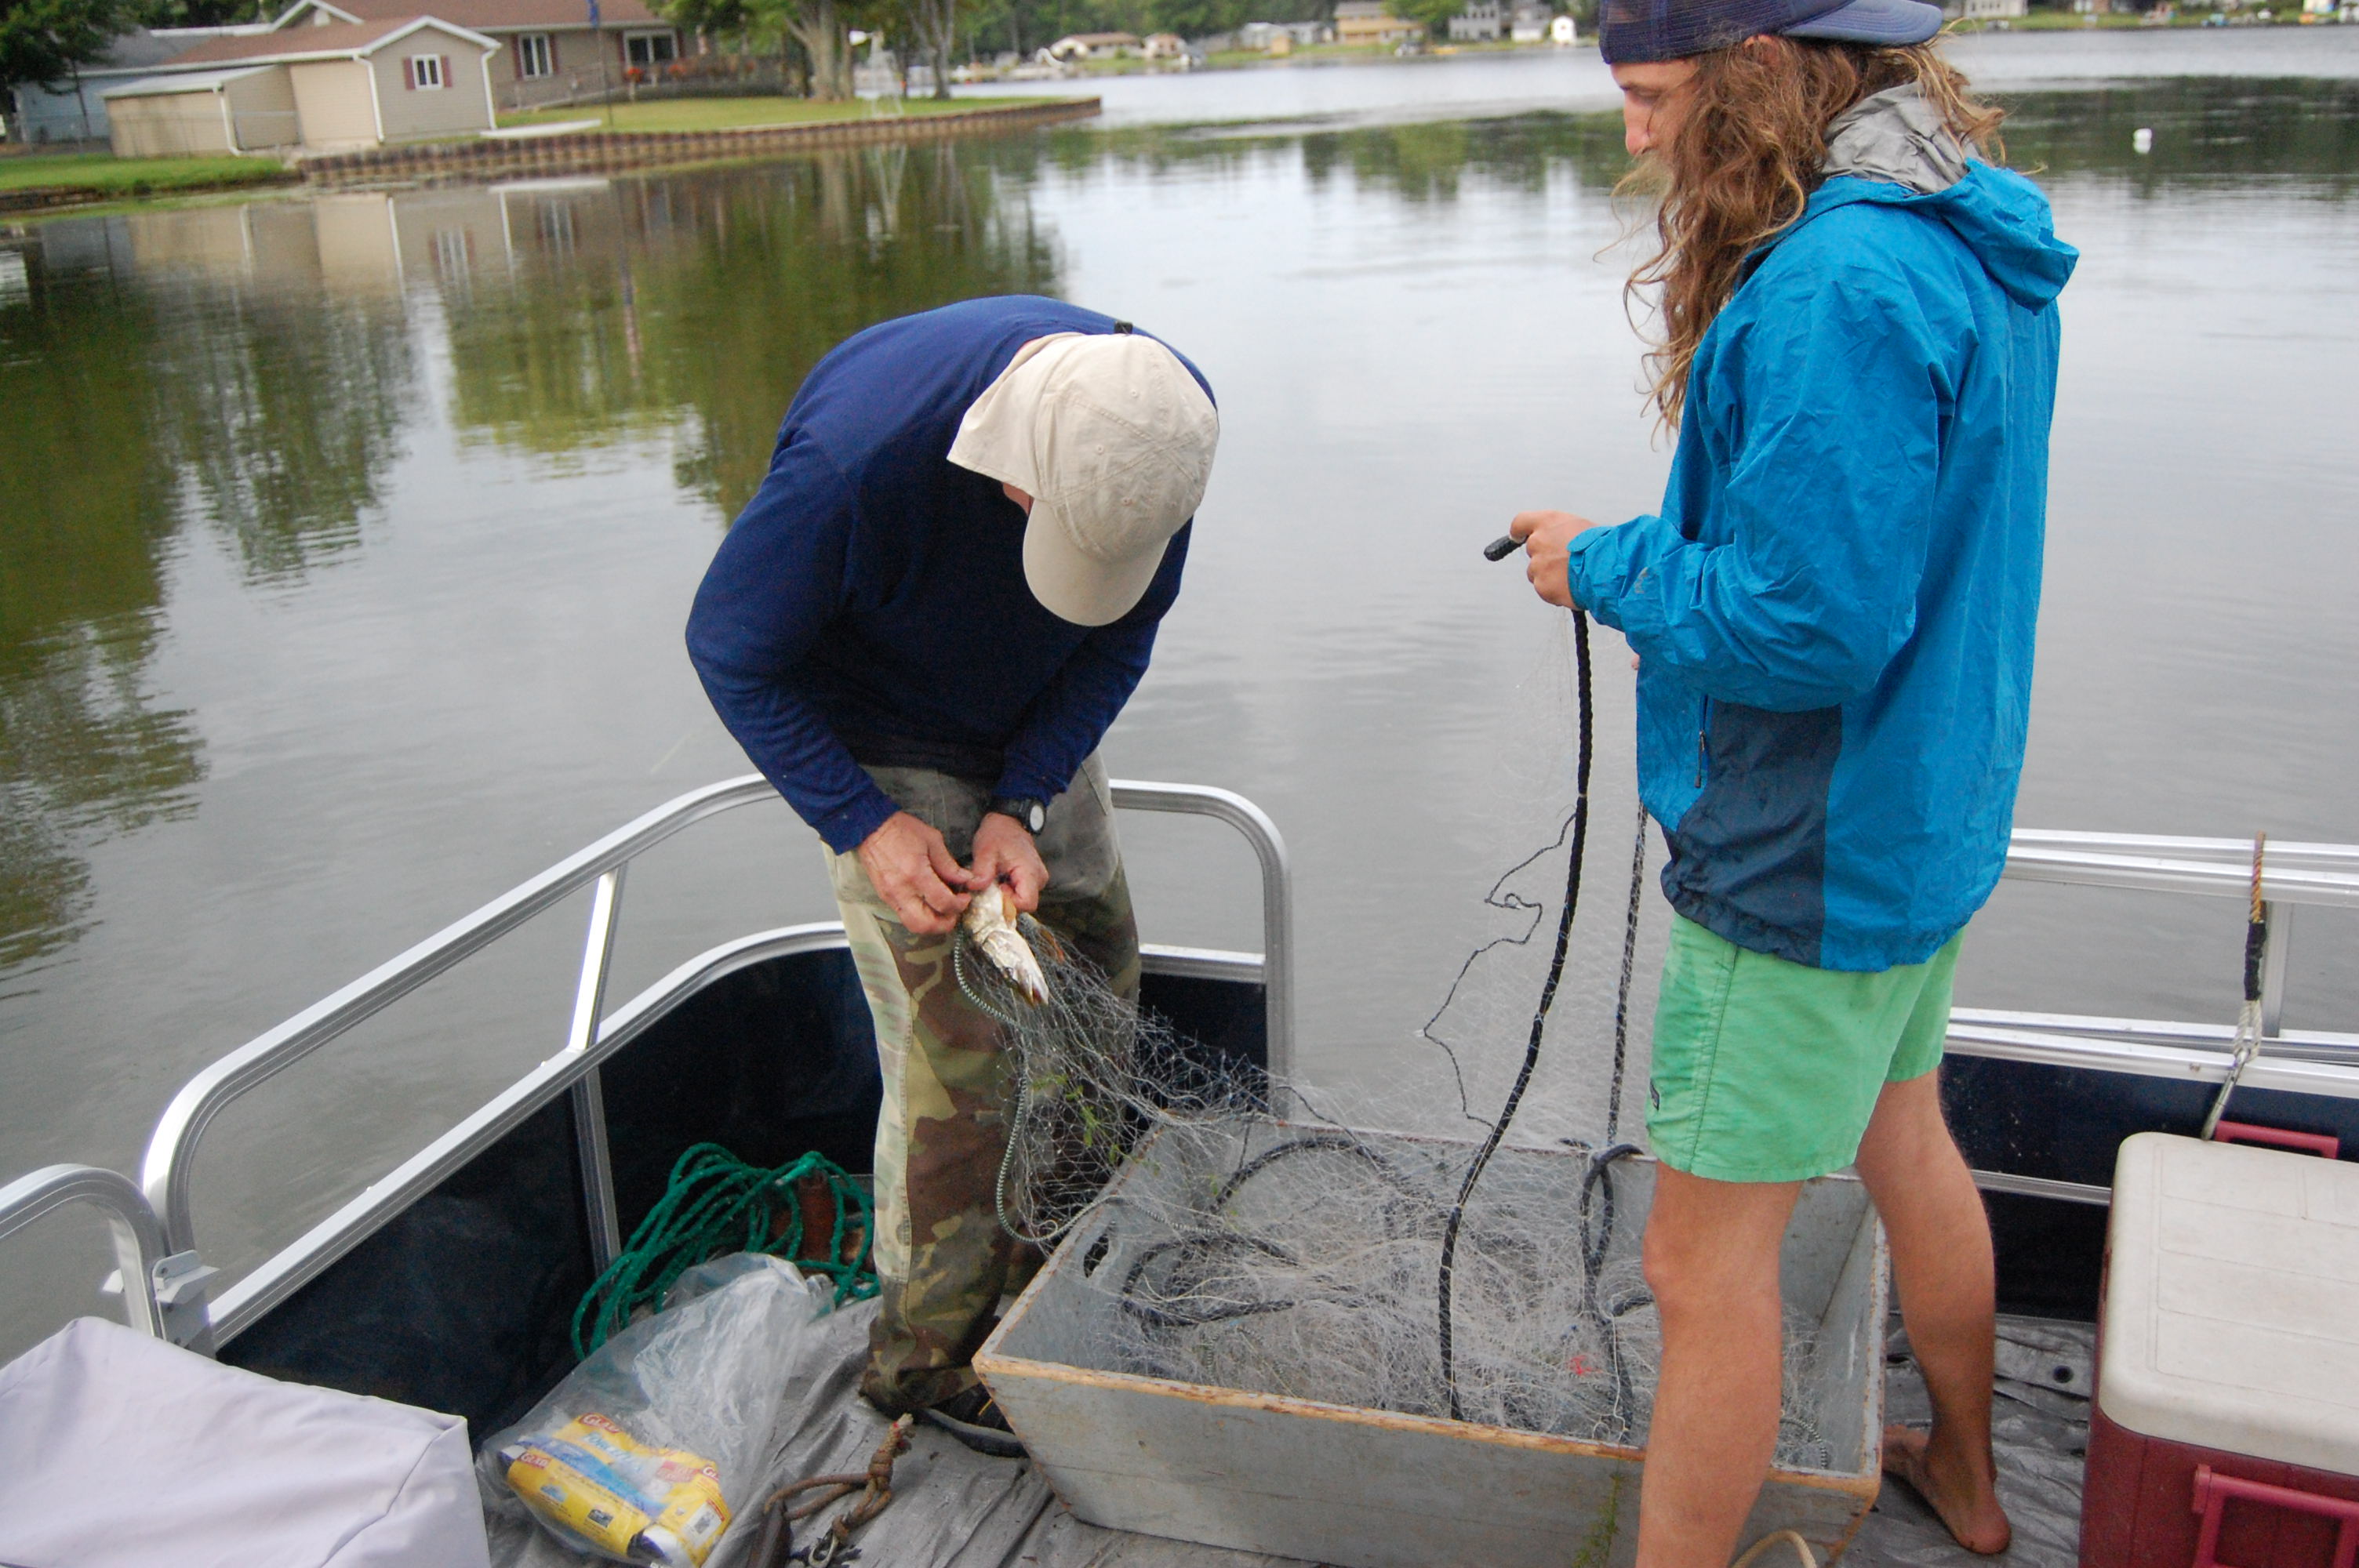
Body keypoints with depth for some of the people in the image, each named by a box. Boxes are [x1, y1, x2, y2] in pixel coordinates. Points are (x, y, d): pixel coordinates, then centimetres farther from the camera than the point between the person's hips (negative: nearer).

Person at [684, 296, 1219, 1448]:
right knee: (954, 1047, -10)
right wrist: (865, 826, -28)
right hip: (888, 756, -5)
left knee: (1094, 976, 9)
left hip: (1038, 735, 6)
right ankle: (928, 1352, 9)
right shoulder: (858, 455, -38)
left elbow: (1121, 634, -8)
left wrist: (1023, 805, -18)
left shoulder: (1166, 430, -23)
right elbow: (732, 651, -22)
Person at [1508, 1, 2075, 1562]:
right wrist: (1657, 543, 5)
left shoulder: (1837, 291, -27)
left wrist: (1607, 566, -15)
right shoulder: (1972, 240, 6)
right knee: (1903, 1144, 28)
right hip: (1927, 820, 11)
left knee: (1708, 1256, 2)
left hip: (1809, 861, -10)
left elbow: (1808, 624, -29)